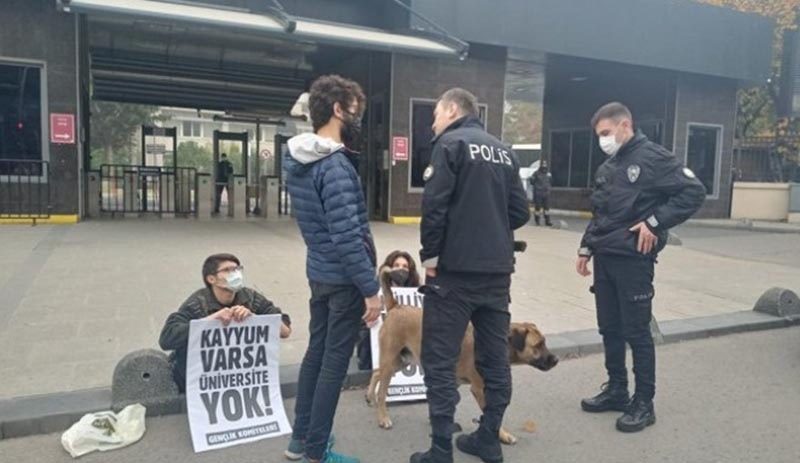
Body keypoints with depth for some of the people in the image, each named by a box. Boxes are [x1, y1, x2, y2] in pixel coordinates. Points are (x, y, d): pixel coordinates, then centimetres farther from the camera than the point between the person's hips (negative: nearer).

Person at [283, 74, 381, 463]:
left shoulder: (298, 158, 7)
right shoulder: (335, 166, -22)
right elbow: (347, 236, -25)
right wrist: (370, 288, -20)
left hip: (318, 271, 9)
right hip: (343, 278, -9)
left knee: (316, 352, 18)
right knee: (334, 363, 3)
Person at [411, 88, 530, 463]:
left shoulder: (451, 143, -5)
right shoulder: (504, 152, 14)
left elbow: (434, 204, -16)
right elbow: (519, 212, 10)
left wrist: (430, 253, -6)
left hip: (455, 269, -7)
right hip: (497, 270, 7)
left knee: (439, 360, 1)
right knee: (494, 357, 14)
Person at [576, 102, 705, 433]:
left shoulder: (654, 157, -8)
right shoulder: (606, 168, 15)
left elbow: (694, 192, -14)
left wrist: (654, 222, -18)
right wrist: (586, 248, 15)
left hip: (633, 260, -7)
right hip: (604, 259, 7)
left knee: (636, 331, -1)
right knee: (609, 328, 13)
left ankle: (644, 403, 12)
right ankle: (616, 390, 27)